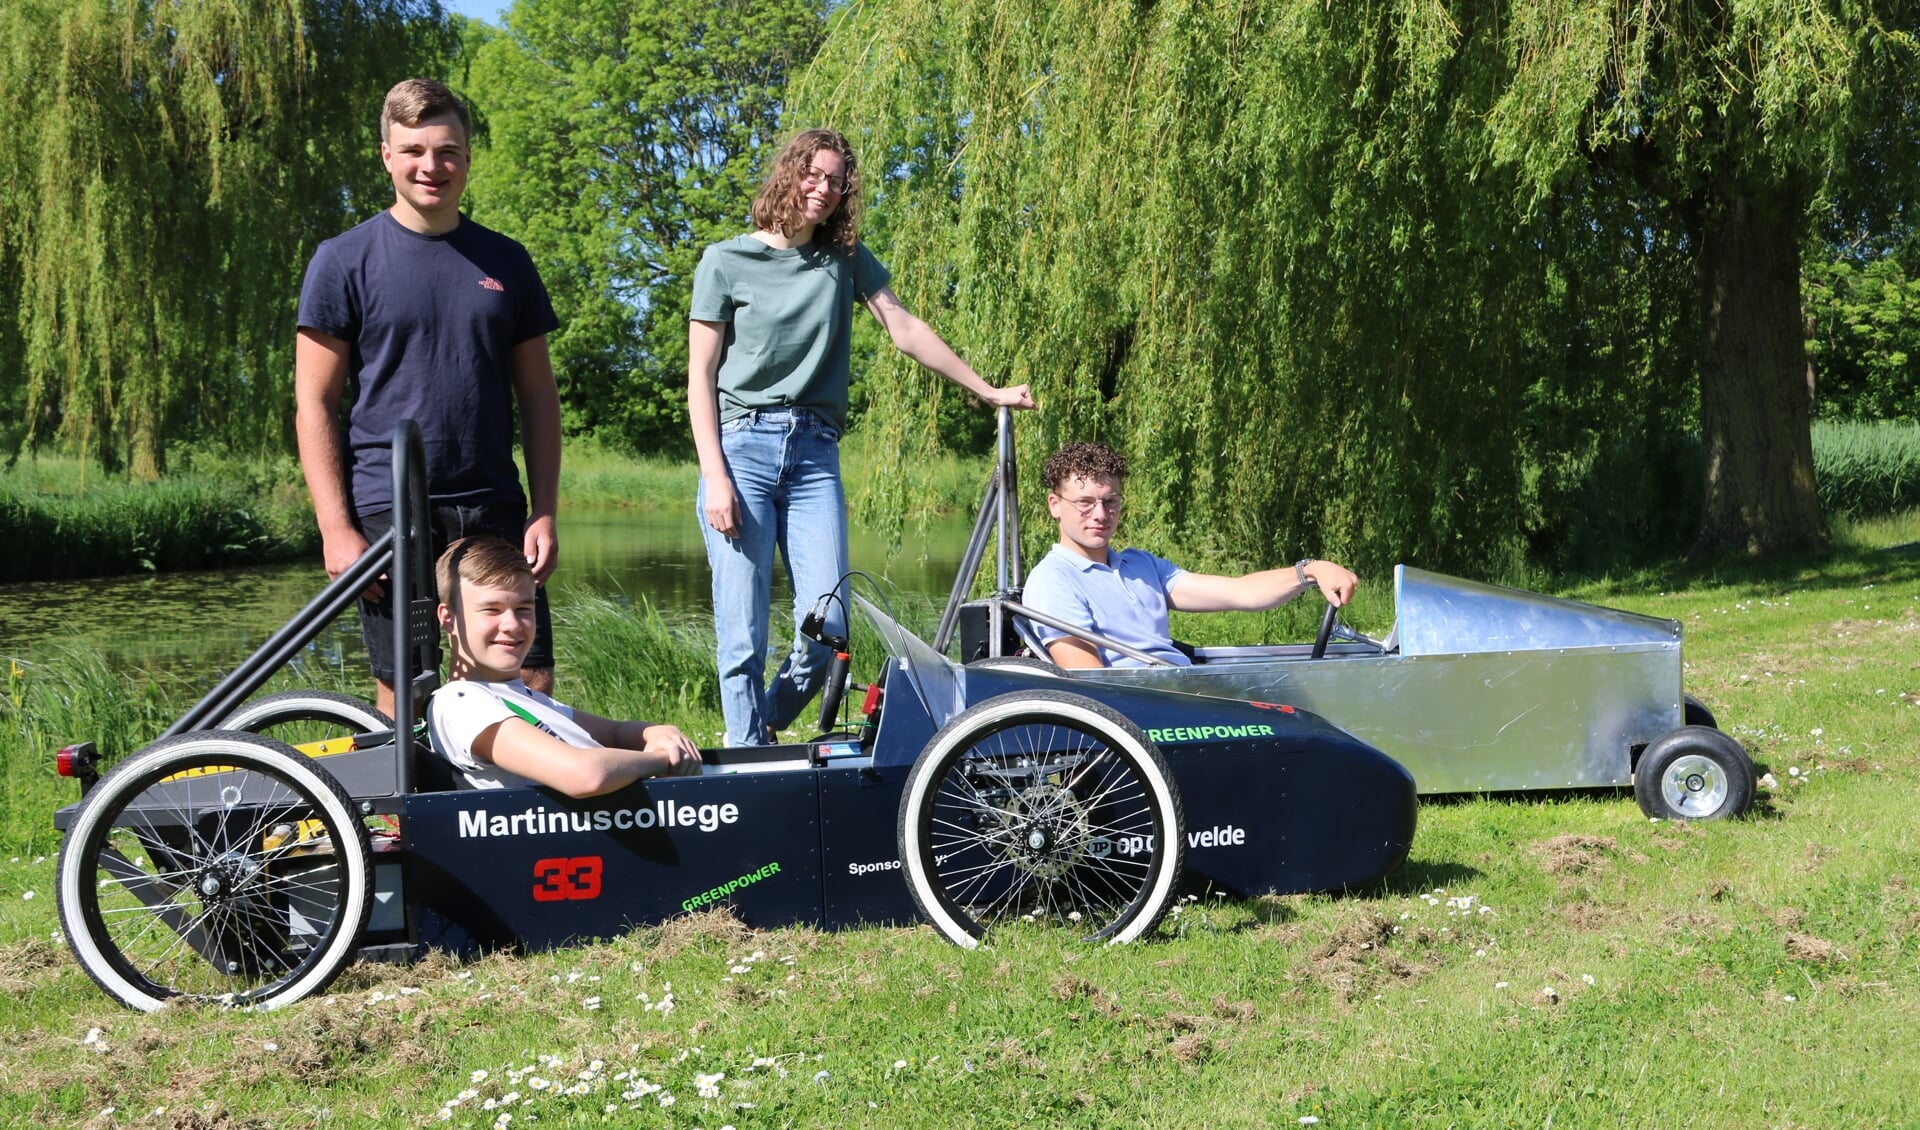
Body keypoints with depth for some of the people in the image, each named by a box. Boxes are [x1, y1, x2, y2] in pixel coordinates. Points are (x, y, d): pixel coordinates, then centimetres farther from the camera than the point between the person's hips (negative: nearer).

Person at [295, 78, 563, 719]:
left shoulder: (505, 262, 10)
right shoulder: (344, 261, 1)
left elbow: (537, 395, 11)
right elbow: (314, 404, -1)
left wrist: (545, 513, 1)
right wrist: (336, 529, -9)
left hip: (494, 508, 3)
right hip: (387, 513, -2)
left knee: (532, 679, 0)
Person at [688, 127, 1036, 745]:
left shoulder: (846, 258, 13)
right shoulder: (727, 261, 4)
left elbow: (906, 331, 13)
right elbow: (700, 376, 1)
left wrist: (987, 390, 11)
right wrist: (715, 477, -8)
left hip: (815, 454, 3)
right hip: (742, 446, -3)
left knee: (829, 626, -6)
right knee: (743, 636, -6)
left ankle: (768, 727, 18)